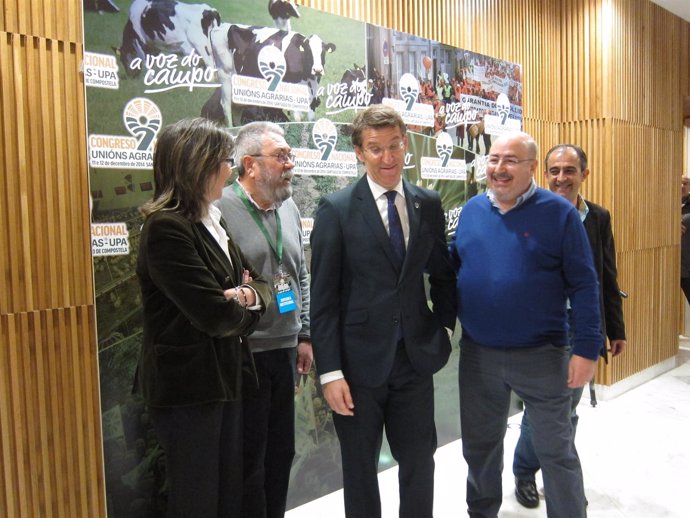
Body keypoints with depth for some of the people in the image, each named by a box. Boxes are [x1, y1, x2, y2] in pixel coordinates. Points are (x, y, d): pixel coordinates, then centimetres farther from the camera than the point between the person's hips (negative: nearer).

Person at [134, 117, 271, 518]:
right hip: (188, 385, -8)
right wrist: (247, 311, -3)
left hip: (224, 379, 8)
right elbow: (215, 315, -24)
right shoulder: (167, 228, -18)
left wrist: (250, 294, -13)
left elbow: (260, 283, 10)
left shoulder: (214, 221, 10)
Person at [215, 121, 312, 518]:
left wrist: (304, 336, 13)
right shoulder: (220, 209, -14)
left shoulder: (289, 208, 10)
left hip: (284, 350, 7)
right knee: (249, 459, 8)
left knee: (281, 451, 18)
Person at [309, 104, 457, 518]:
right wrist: (330, 372, -12)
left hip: (415, 359, 3)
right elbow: (323, 299, -9)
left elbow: (442, 275, 14)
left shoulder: (429, 204, 3)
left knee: (420, 464, 17)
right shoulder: (336, 209, -8)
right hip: (359, 362, -3)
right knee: (360, 468, 16)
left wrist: (445, 327, 2)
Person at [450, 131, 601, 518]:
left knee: (556, 450, 12)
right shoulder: (472, 210, 3)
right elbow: (454, 265, 12)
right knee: (480, 444, 19)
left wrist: (588, 348, -12)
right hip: (477, 354, 4)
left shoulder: (559, 212, -8)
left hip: (541, 355, -4)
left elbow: (583, 284, -9)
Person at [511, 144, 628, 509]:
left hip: (584, 333, 4)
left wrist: (616, 329, 10)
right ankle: (524, 473, 31)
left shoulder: (599, 218, 3)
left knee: (567, 410, 17)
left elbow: (608, 279, 8)